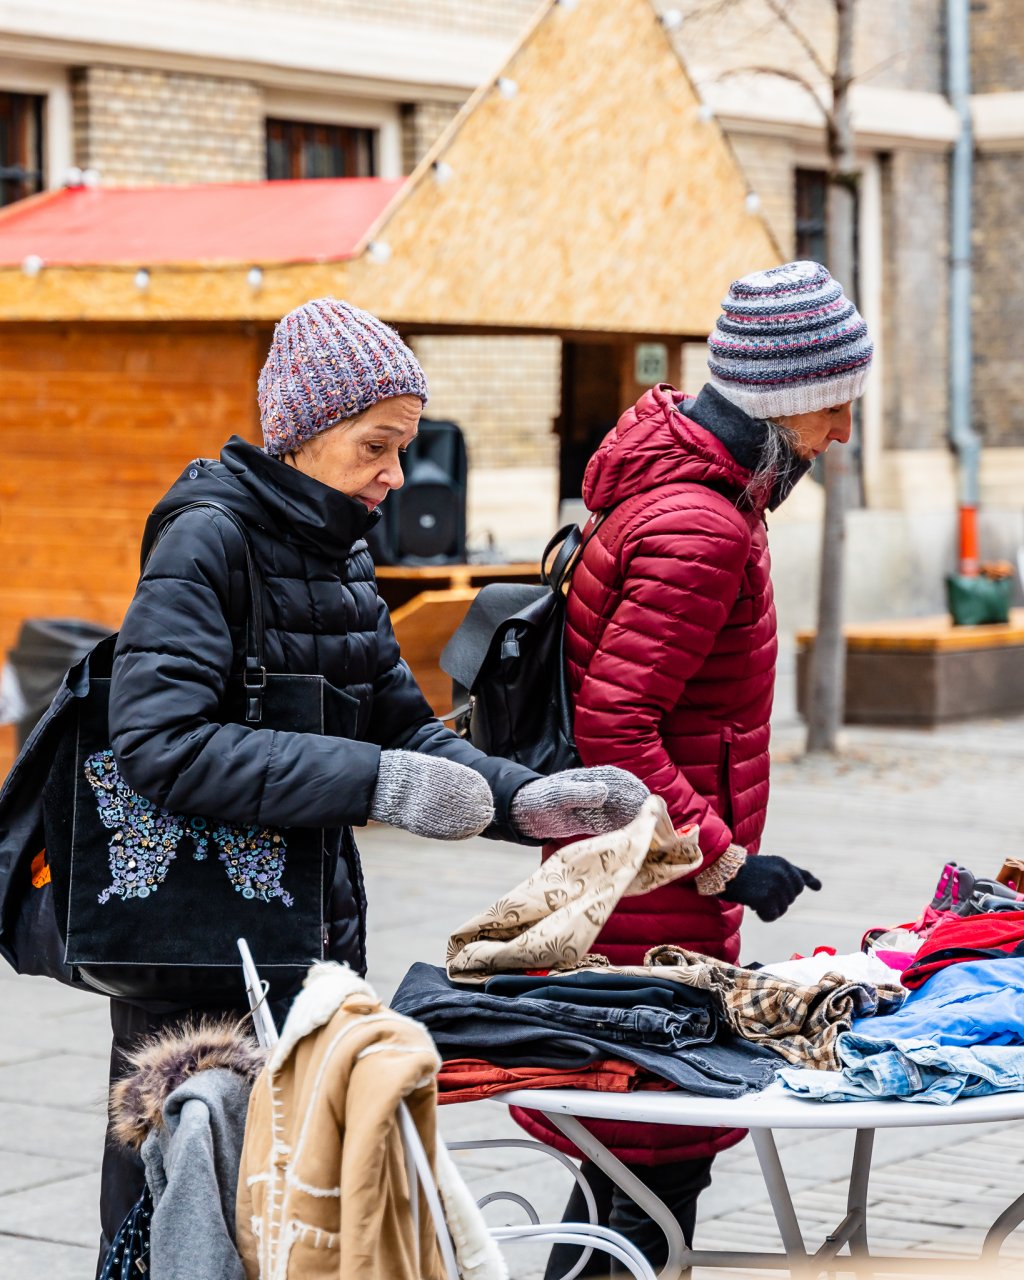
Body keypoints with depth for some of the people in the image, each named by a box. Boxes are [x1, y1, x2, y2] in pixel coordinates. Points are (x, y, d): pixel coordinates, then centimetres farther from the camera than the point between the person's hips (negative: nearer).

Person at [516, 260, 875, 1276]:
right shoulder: (701, 528, -22)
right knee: (662, 1156, -5)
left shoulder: (671, 462, 10)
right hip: (655, 898, -10)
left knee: (630, 1144, 15)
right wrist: (725, 860, -21)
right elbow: (615, 729, -25)